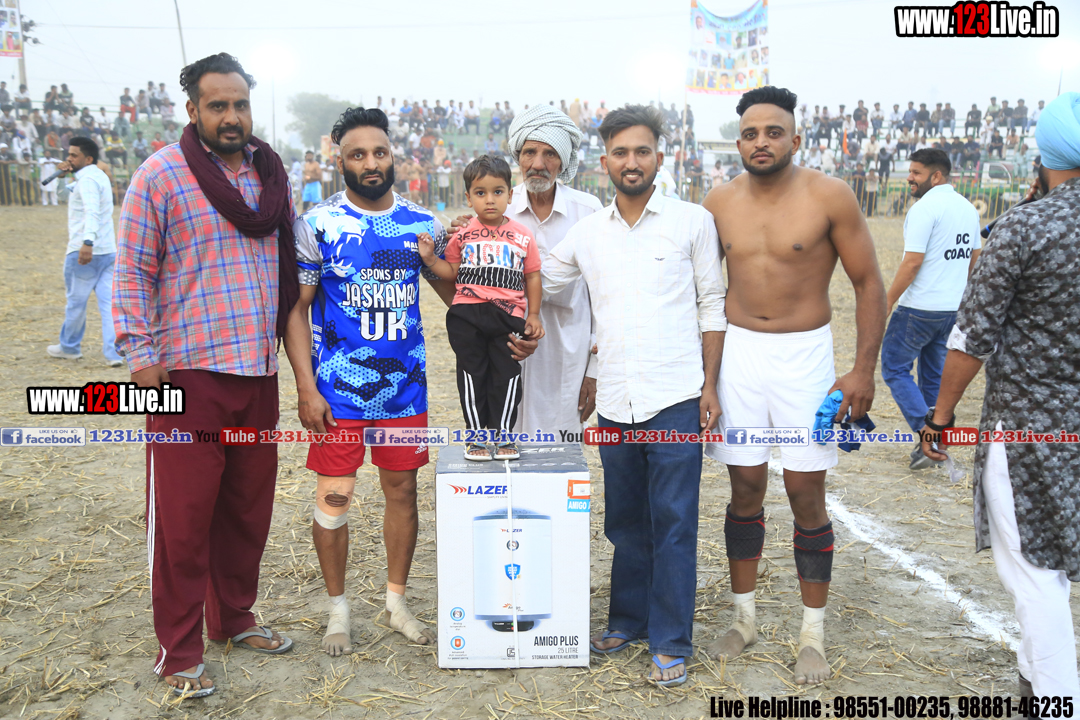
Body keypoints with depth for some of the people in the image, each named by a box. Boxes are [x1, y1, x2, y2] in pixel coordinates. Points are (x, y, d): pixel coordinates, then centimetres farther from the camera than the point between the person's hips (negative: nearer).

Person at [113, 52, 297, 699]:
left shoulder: (272, 174, 13)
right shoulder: (161, 175, -4)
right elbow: (134, 272, -5)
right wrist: (140, 353, -12)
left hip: (258, 372, 6)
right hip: (188, 375, -5)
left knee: (249, 504, 14)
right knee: (183, 513, 1)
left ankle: (234, 616, 33)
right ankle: (179, 650, 16)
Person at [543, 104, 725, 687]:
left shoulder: (692, 221, 1)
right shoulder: (586, 233, 8)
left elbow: (712, 305, 3)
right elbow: (531, 286, 18)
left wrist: (710, 386, -2)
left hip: (676, 398, -3)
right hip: (615, 400, 3)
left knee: (673, 522, 2)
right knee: (626, 520, 14)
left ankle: (672, 643, 15)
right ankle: (629, 618, 31)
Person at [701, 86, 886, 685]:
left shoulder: (829, 197, -7)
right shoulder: (719, 203, 2)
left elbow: (868, 282, -3)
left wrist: (863, 370, -10)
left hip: (804, 355, -2)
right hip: (736, 353, 3)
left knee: (806, 494, 2)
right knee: (745, 489, 9)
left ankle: (813, 633, 19)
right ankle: (744, 618, 26)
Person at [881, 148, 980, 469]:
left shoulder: (925, 208, -16)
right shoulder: (968, 208, 11)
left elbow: (912, 263, -21)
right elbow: (974, 259, 17)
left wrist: (886, 303, -15)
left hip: (919, 309, -8)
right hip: (952, 309, 8)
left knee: (894, 369, 3)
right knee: (933, 374, 16)